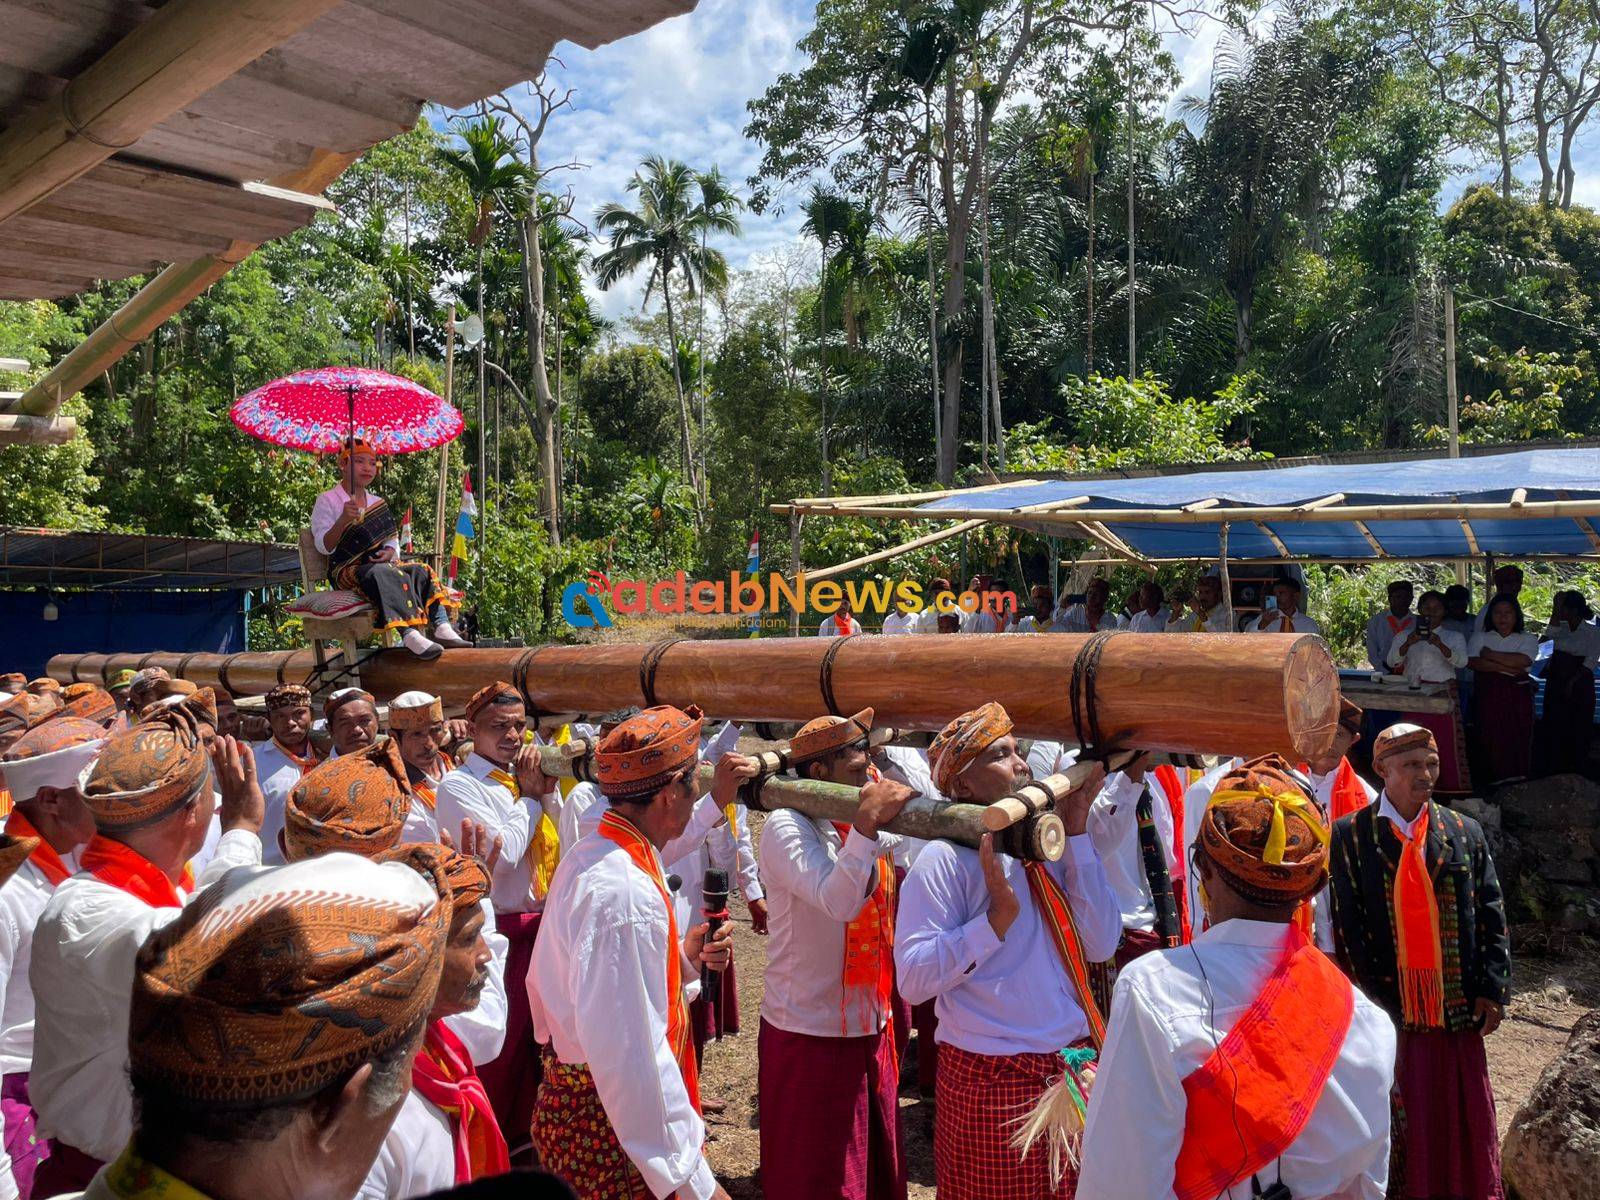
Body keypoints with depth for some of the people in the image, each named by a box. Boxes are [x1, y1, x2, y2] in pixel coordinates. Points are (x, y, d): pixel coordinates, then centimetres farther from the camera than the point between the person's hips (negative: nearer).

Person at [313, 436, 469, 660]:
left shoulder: (378, 504, 19)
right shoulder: (327, 501, 1)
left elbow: (392, 541, 20)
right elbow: (324, 546, -9)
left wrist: (390, 552, -6)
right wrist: (344, 519, -26)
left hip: (380, 564, 6)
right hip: (346, 570, -6)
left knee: (421, 571, -20)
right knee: (382, 574, -38)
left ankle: (441, 627, -36)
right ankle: (409, 634, -55)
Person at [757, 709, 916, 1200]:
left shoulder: (864, 826, 6)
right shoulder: (786, 826, -17)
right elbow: (837, 901, -29)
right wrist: (867, 823, -36)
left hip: (870, 1026, 7)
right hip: (811, 1033, -7)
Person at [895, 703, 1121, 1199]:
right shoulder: (945, 859, -14)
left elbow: (1101, 945, -3)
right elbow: (912, 980, -20)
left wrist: (1076, 832, -5)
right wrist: (998, 915, -25)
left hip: (1075, 1070, 6)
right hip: (992, 1080, -6)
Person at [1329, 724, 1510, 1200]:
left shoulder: (1466, 833, 6)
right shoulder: (1349, 835, -4)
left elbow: (1491, 916, 7)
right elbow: (1345, 927, -6)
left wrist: (1492, 989, 0)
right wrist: (1371, 1002, -9)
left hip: (1457, 1008, 3)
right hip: (1388, 1009, -3)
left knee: (1464, 1115, 12)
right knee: (1397, 1120, 6)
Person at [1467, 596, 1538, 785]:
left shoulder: (1528, 639, 9)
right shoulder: (1480, 637, 11)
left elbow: (1523, 660, -12)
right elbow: (1472, 661, -7)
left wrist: (1491, 655, -8)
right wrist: (1507, 668, -13)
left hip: (1517, 695, 0)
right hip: (1488, 693, 0)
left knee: (1518, 737, -4)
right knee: (1491, 737, -5)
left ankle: (1516, 781, 3)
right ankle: (1494, 779, 0)